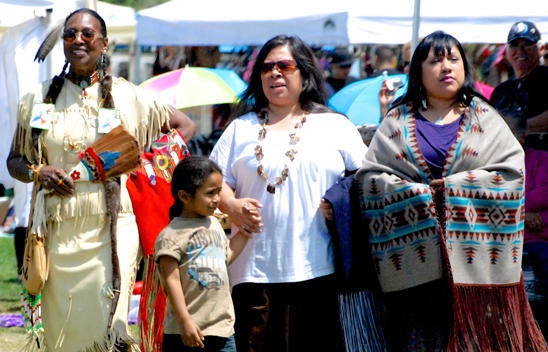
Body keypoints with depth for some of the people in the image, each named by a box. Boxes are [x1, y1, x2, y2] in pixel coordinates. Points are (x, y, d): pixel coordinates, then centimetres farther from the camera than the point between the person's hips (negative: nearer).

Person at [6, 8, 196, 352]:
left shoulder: (128, 96, 5)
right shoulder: (38, 99, 10)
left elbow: (185, 126, 13)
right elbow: (15, 161, 16)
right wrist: (37, 172, -6)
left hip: (110, 230, -2)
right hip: (58, 230, 2)